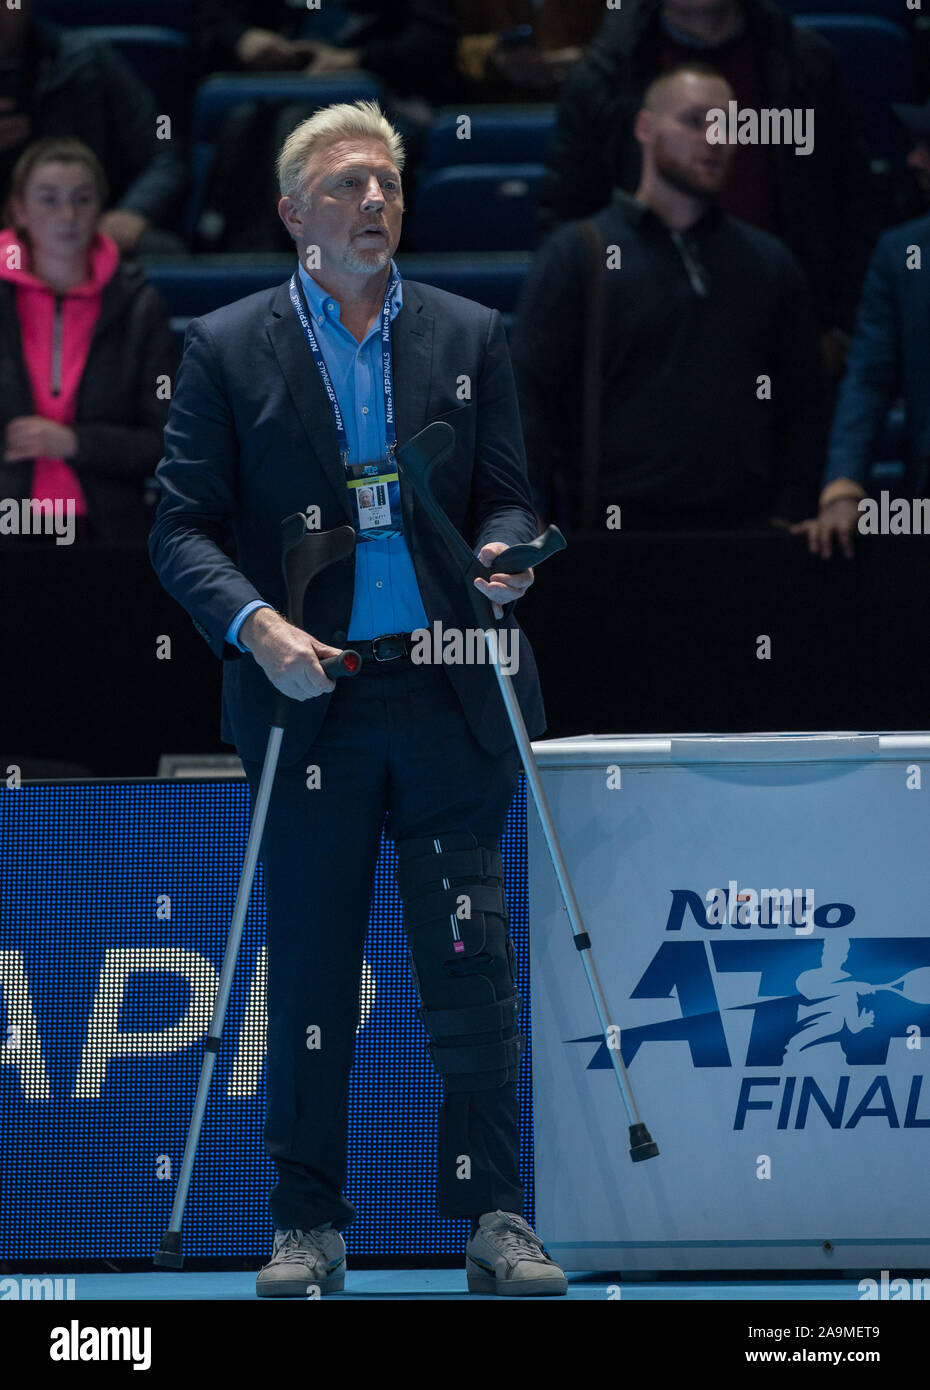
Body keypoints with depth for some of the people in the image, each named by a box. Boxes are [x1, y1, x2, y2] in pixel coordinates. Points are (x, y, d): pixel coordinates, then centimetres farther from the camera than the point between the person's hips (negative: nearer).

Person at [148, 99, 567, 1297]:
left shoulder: (470, 337, 10)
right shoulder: (227, 348, 3)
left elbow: (506, 496, 10)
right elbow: (182, 525, 0)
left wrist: (501, 552, -13)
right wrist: (254, 624, -17)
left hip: (451, 701, 1)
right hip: (309, 703, -1)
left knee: (473, 968, 0)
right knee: (307, 974, 4)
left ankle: (495, 1222, 5)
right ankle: (308, 1229, 12)